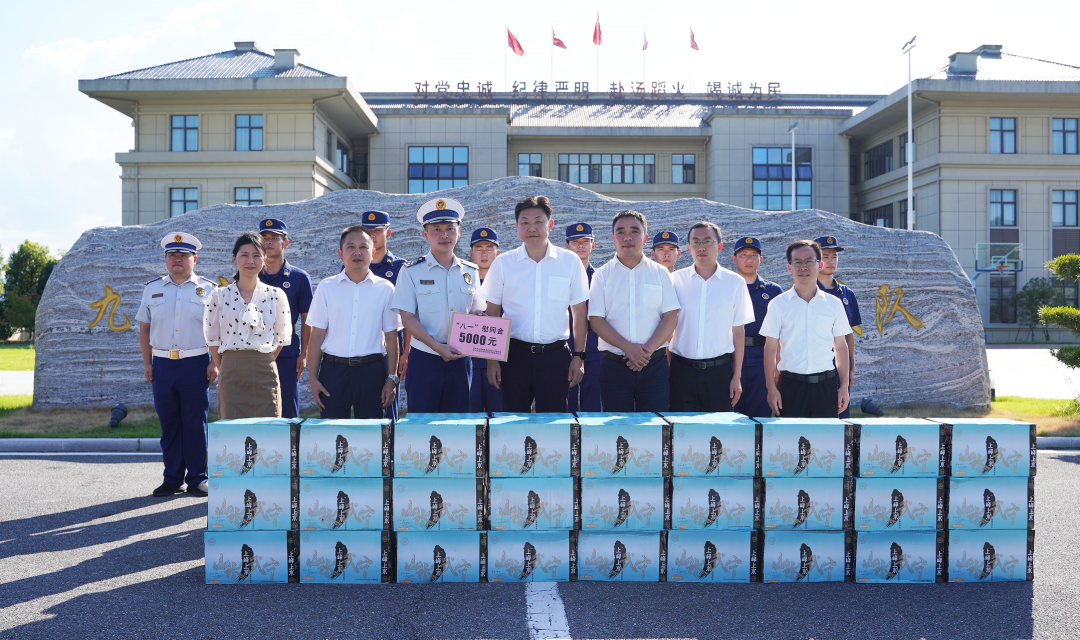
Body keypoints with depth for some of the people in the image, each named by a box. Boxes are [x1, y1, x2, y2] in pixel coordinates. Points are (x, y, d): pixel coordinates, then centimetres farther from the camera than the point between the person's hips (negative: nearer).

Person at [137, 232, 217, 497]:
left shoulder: (208, 289, 4)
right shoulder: (152, 288, 12)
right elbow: (144, 327, 16)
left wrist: (215, 363, -5)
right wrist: (147, 363, 9)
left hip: (196, 364, -3)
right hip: (162, 364, 3)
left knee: (195, 423, 1)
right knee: (168, 423, 7)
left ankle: (197, 478, 11)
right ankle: (172, 479, 16)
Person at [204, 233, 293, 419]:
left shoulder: (275, 296, 5)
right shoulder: (219, 296, 5)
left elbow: (281, 339, 9)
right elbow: (212, 339, 8)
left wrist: (262, 363, 6)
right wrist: (225, 369, 4)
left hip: (265, 374, 0)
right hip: (231, 374, 0)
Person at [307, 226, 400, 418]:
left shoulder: (385, 289, 4)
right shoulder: (326, 287, 6)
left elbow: (391, 336, 5)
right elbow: (317, 335, 5)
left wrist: (391, 378, 1)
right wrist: (313, 377, 1)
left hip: (371, 370, 0)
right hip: (333, 369, 0)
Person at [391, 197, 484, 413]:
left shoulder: (471, 272, 9)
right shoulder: (412, 271, -2)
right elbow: (407, 318, -6)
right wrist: (438, 347, -17)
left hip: (460, 360, 3)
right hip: (424, 360, -3)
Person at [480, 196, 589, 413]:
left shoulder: (570, 262, 3)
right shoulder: (503, 263, 3)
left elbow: (579, 311, 7)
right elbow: (492, 313, 7)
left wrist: (579, 356, 2)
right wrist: (492, 358, 3)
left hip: (555, 355, 0)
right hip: (515, 354, 0)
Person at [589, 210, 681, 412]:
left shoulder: (660, 273, 10)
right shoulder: (602, 275, 7)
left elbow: (671, 317, 2)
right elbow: (596, 320, -1)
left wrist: (648, 350, -12)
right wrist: (628, 348, -14)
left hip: (654, 365, 0)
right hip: (614, 365, 0)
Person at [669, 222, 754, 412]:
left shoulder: (735, 283, 4)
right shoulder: (675, 280, 4)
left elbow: (738, 333, 6)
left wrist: (737, 377, 2)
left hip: (720, 369, 0)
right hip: (682, 368, 0)